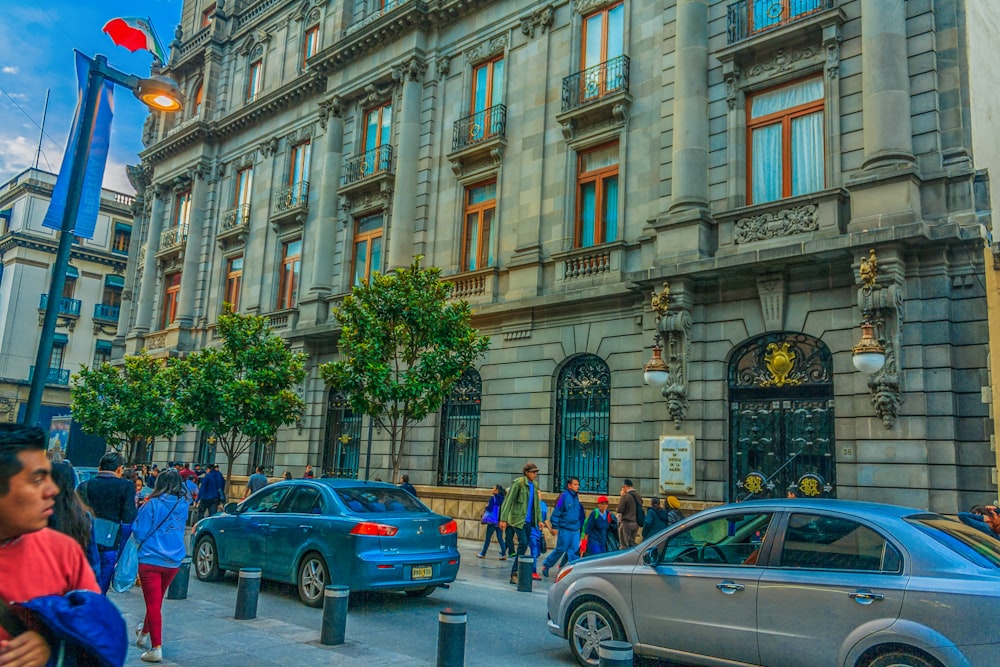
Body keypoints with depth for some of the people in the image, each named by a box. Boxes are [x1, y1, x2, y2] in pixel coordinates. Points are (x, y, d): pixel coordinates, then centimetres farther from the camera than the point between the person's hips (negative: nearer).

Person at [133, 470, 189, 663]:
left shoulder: (152, 505, -12)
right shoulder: (183, 506, 3)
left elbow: (139, 534, -10)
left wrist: (139, 515, 7)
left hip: (151, 560, -5)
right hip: (173, 561, 5)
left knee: (153, 603, -2)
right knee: (156, 601, 23)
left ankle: (156, 648, -4)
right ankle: (144, 633, 43)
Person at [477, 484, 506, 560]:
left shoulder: (493, 498, -12)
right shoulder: (503, 499, 6)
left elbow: (489, 508, -16)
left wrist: (486, 506, 3)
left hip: (493, 521, -5)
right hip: (500, 521, 5)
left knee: (488, 538, 5)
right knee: (500, 538, 7)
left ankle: (483, 554, 14)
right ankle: (504, 554, -3)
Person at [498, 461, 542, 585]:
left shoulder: (534, 486, 11)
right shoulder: (518, 483, -10)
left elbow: (537, 504, 17)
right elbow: (508, 501, -11)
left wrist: (539, 519, 10)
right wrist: (503, 519, -15)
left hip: (528, 520, 7)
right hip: (518, 518, -7)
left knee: (524, 545, 6)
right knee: (523, 543, -16)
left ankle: (515, 572, 13)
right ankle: (514, 572, -7)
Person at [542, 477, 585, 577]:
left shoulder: (576, 496, 10)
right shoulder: (564, 495, -11)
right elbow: (557, 511, -11)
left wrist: (580, 526, 17)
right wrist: (554, 526, -12)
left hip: (575, 529, 6)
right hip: (565, 528, -6)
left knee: (574, 550, 0)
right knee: (560, 549, 2)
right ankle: (546, 565, 18)